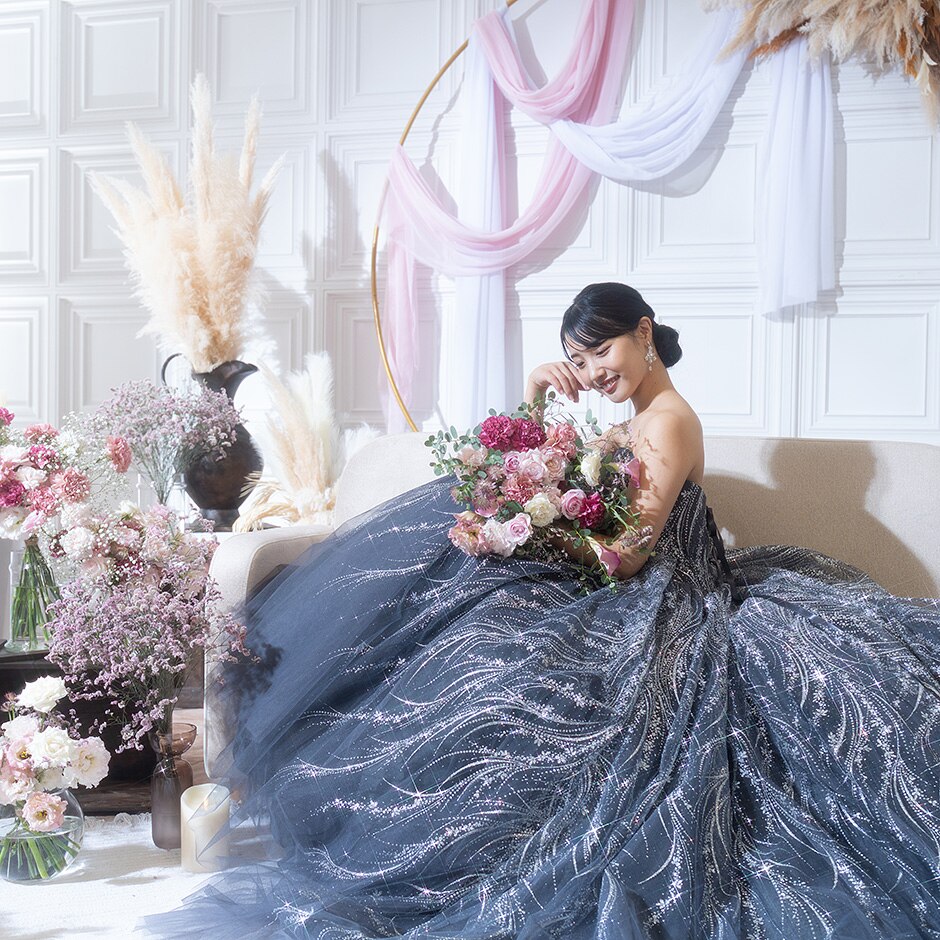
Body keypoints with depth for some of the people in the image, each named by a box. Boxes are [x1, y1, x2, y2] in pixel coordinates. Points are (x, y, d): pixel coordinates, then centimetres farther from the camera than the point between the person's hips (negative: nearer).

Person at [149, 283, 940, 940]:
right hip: (624, 609, 10)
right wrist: (535, 394, 5)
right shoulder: (631, 419, 15)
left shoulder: (668, 420, -15)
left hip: (658, 619, -10)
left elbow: (624, 556, -23)